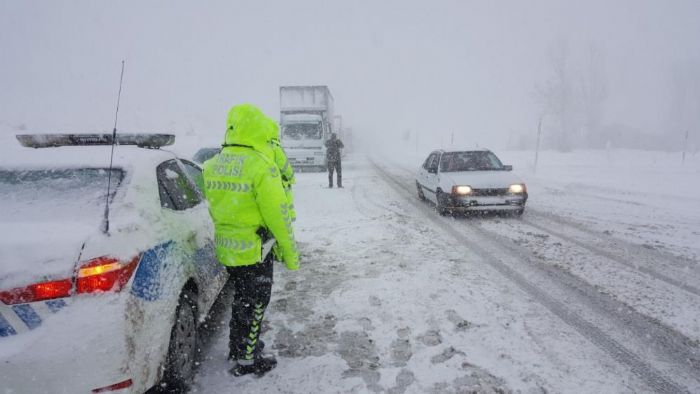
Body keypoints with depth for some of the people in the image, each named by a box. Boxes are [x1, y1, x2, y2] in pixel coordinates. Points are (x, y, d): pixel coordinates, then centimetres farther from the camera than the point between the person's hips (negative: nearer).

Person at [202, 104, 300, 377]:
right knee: (254, 304, 10)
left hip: (225, 249, 7)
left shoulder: (212, 165, 2)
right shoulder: (261, 167, -20)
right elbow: (278, 214, -19)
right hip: (254, 250, -7)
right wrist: (290, 253, -10)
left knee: (240, 299, 24)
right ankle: (246, 360, 23)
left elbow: (213, 208, 11)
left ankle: (237, 347, 40)